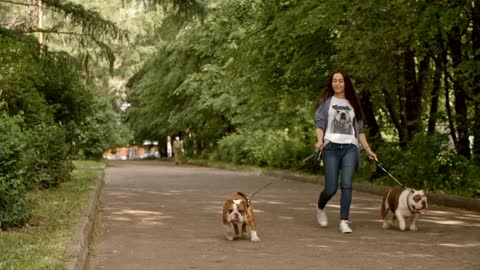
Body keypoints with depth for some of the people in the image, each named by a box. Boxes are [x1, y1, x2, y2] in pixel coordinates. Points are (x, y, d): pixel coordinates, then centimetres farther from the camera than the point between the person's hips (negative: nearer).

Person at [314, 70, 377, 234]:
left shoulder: (353, 104, 18)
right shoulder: (326, 102, 11)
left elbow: (359, 129, 18)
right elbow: (319, 123, 2)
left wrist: (368, 149, 11)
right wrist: (320, 140, -17)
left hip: (350, 148, 2)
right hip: (332, 147, -2)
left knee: (347, 185, -12)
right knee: (331, 188, -5)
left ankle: (344, 221, -13)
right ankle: (320, 208, 26)